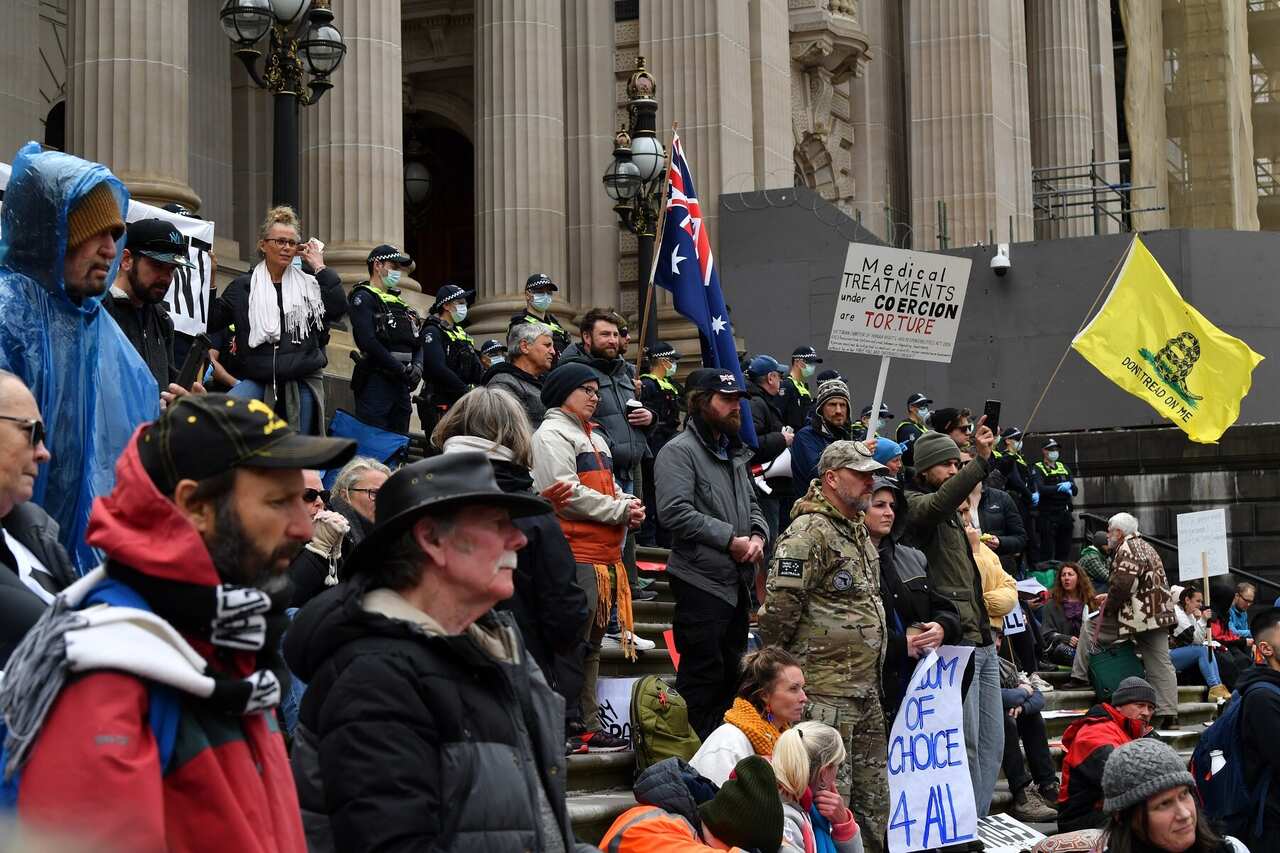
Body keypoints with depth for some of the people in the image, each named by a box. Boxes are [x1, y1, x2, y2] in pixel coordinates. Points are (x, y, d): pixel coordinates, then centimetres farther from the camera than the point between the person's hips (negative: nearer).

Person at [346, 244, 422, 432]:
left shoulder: (398, 301, 22)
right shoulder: (363, 297, -3)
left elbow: (418, 342, 19)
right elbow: (368, 341, -16)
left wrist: (417, 366, -2)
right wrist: (401, 368, -16)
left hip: (401, 382, 8)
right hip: (376, 380, -8)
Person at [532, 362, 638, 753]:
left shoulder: (595, 438, 25)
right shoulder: (553, 434, -7)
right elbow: (566, 493, -17)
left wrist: (628, 504, 6)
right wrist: (620, 510, -12)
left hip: (605, 555, 10)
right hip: (575, 555, -10)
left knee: (590, 644, 14)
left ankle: (587, 724, 20)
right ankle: (563, 726, -4)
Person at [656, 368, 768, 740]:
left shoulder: (734, 453, 19)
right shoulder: (679, 451, -11)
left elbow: (752, 504, 25)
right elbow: (675, 511, -22)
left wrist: (758, 536, 2)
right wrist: (730, 540, -19)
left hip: (738, 582, 9)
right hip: (701, 581, -9)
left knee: (732, 673, 16)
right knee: (703, 675, -5)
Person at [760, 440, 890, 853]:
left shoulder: (859, 533, 17)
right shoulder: (809, 532, -15)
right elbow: (779, 605, -18)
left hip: (867, 689, 9)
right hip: (826, 690, -9)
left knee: (874, 795, 14)